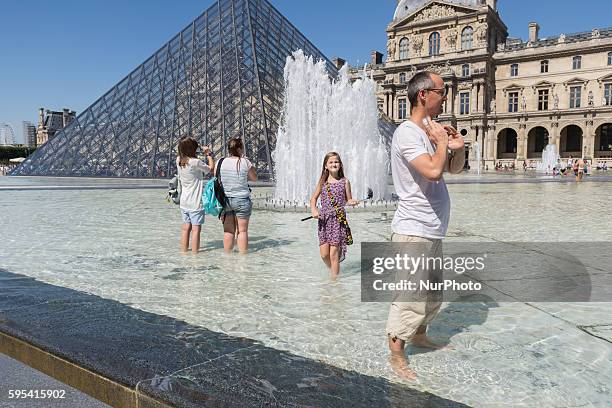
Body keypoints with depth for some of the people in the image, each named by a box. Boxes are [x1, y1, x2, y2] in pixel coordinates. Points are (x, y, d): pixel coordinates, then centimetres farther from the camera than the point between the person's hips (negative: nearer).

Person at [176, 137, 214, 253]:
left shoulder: (178, 161, 2)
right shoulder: (195, 162, -17)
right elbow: (211, 167, -5)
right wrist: (209, 154, 7)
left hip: (184, 202, 7)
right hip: (195, 202, -7)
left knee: (186, 227, 14)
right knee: (196, 229, -2)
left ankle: (183, 250, 19)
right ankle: (194, 252, -1)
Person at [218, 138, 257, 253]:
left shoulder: (221, 162, -1)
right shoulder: (245, 162, -9)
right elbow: (254, 178, 4)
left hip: (225, 199, 3)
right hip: (242, 200, -3)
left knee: (228, 231, 10)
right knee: (242, 230, 6)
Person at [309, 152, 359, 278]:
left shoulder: (345, 182, 3)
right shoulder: (322, 182, 7)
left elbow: (349, 200, 11)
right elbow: (313, 198, 15)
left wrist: (352, 202, -12)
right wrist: (313, 210, -4)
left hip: (339, 220, -2)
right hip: (324, 220, 2)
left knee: (333, 253, -6)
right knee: (324, 254, 1)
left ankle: (334, 278, 7)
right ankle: (333, 270, 29)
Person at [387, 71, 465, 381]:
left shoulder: (430, 131, 12)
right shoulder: (407, 133, -17)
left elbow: (455, 168, 19)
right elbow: (433, 170, -31)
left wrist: (458, 147, -1)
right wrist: (442, 141, -14)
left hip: (432, 231, 10)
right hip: (414, 231, -10)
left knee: (433, 294, 22)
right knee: (410, 297, -3)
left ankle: (420, 335, 41)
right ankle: (396, 355, 11)